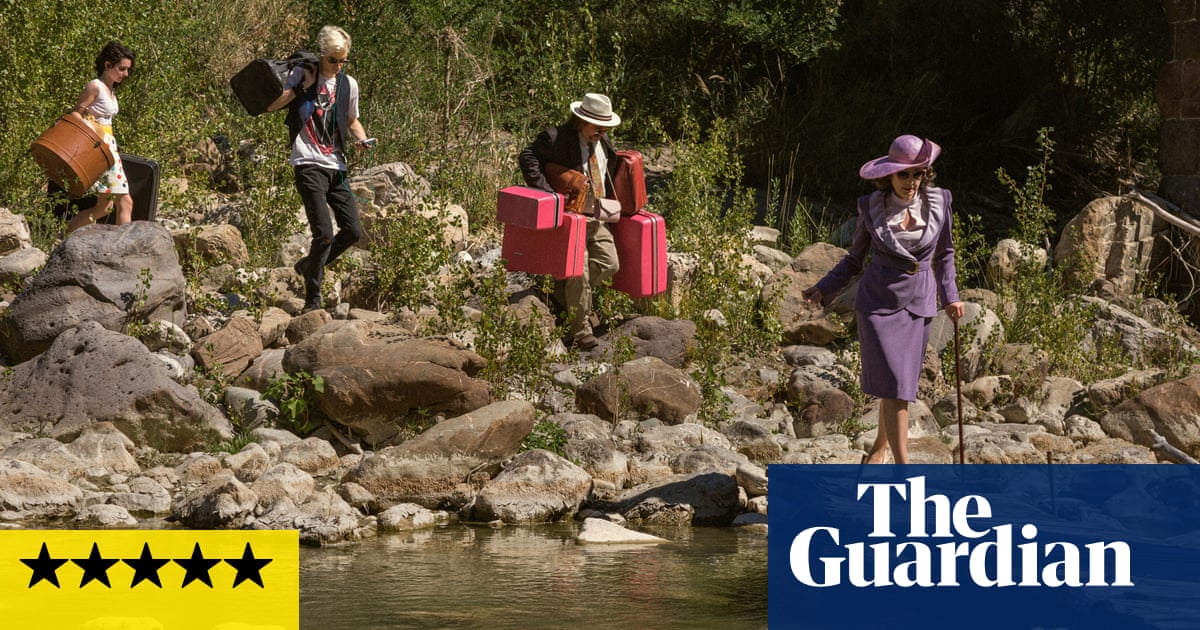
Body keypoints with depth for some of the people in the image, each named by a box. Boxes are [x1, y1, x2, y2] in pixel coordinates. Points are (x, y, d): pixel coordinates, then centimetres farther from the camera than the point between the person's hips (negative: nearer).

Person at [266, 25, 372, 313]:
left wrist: (361, 138, 7)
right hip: (309, 166, -6)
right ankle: (312, 300, -3)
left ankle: (309, 266, 26)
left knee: (353, 231, 1)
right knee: (324, 234, -14)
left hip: (336, 167, 6)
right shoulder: (303, 75, -1)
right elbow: (271, 106, -10)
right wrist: (300, 86, -15)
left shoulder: (348, 84, 12)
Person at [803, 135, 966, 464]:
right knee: (895, 382, -10)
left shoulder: (938, 202, -2)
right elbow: (855, 260, 5)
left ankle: (879, 449, 33)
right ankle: (903, 469, -10)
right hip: (879, 302, -2)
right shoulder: (871, 207, -6)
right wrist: (822, 290, -6)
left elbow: (943, 254, 13)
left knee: (900, 383, 9)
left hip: (919, 303, 2)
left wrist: (950, 297, 5)